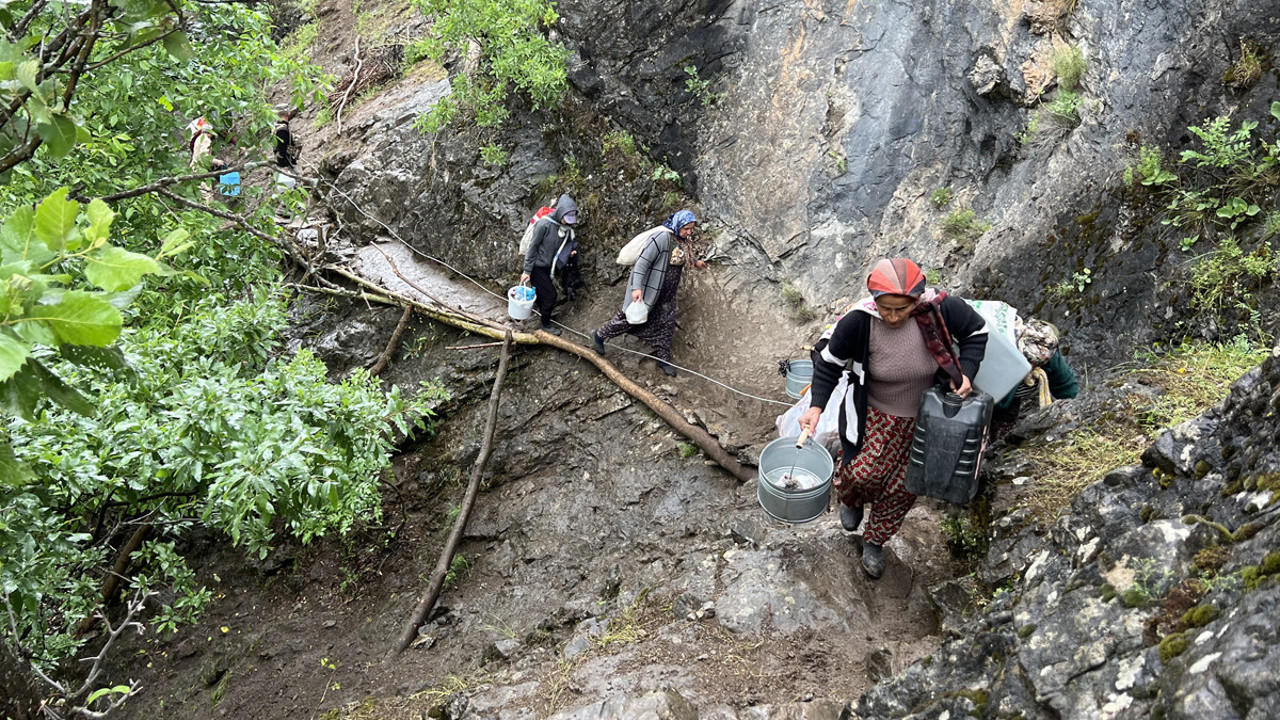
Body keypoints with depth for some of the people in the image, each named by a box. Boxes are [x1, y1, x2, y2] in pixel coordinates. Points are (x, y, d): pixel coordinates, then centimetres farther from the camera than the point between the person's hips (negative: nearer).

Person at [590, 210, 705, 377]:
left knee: (666, 323, 11)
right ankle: (599, 336, 25)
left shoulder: (684, 239, -1)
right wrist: (636, 288, -35)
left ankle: (664, 359, 25)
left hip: (666, 292, 8)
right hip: (648, 287, -8)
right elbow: (642, 262, -29)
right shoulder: (662, 237, -29)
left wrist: (695, 262, 34)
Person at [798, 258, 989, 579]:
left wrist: (966, 373, -16)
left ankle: (875, 541, 40)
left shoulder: (942, 308, -26)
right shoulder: (859, 321, -29)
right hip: (874, 415, -2)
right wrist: (816, 407, -22)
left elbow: (976, 331, -4)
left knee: (903, 487, 11)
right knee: (863, 473, -10)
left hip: (924, 418, 2)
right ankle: (852, 501, 31)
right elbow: (830, 362, -12)